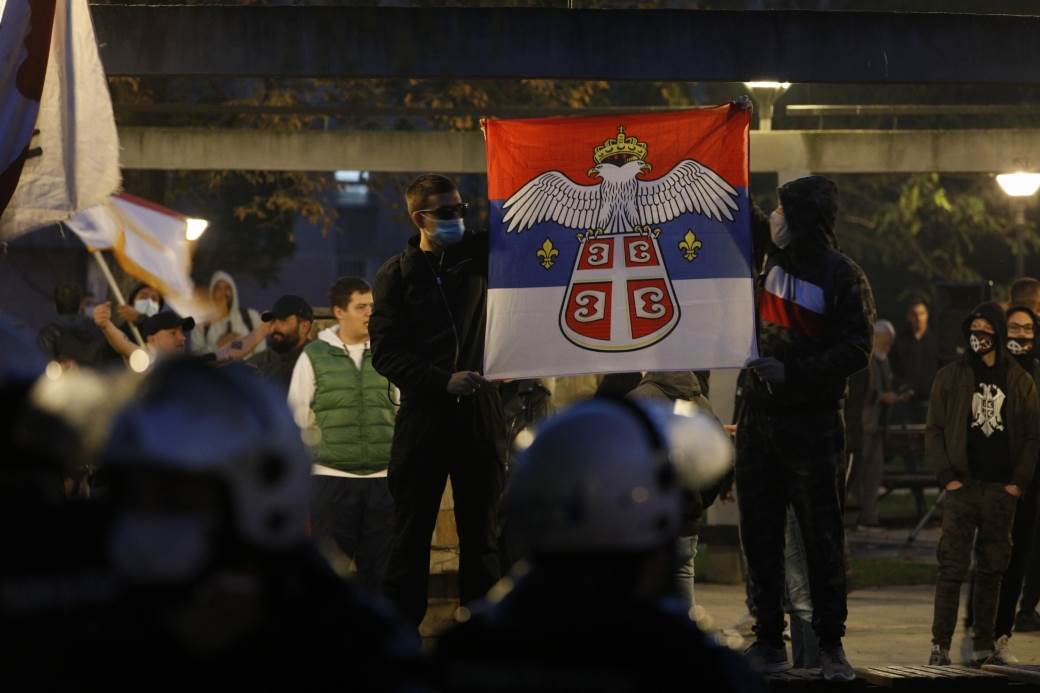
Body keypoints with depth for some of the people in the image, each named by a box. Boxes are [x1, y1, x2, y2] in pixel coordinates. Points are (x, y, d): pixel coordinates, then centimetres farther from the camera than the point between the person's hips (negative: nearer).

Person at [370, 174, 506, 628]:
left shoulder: (479, 255, 7)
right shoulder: (397, 274, 1)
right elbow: (385, 353, -5)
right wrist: (444, 381, -16)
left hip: (480, 416, 2)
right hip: (423, 417, -2)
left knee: (481, 535, 5)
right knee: (412, 537, 0)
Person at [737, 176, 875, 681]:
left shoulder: (844, 278, -11)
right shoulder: (772, 259, 8)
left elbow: (855, 352, -16)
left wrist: (790, 372, -21)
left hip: (813, 424, -6)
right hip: (759, 418, 6)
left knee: (822, 536, -1)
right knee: (759, 535, 6)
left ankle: (830, 645, 6)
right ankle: (769, 640, 12)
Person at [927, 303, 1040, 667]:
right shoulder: (950, 377, 3)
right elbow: (934, 430, 4)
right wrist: (946, 475, -6)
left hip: (1002, 490, 2)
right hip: (962, 487, -2)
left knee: (992, 569, 6)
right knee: (952, 567, -7)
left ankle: (983, 642, 11)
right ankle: (940, 643, -6)